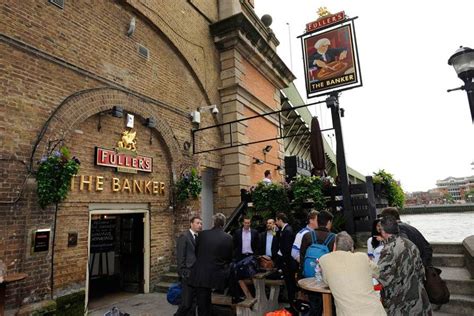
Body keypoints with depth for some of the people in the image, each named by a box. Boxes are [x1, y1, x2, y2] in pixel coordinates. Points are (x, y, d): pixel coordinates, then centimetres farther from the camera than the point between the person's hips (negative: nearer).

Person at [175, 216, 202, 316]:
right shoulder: (184, 236, -9)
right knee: (186, 303, -2)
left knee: (193, 302, 13)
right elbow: (180, 257, -12)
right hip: (188, 274, -7)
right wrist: (183, 273, -14)